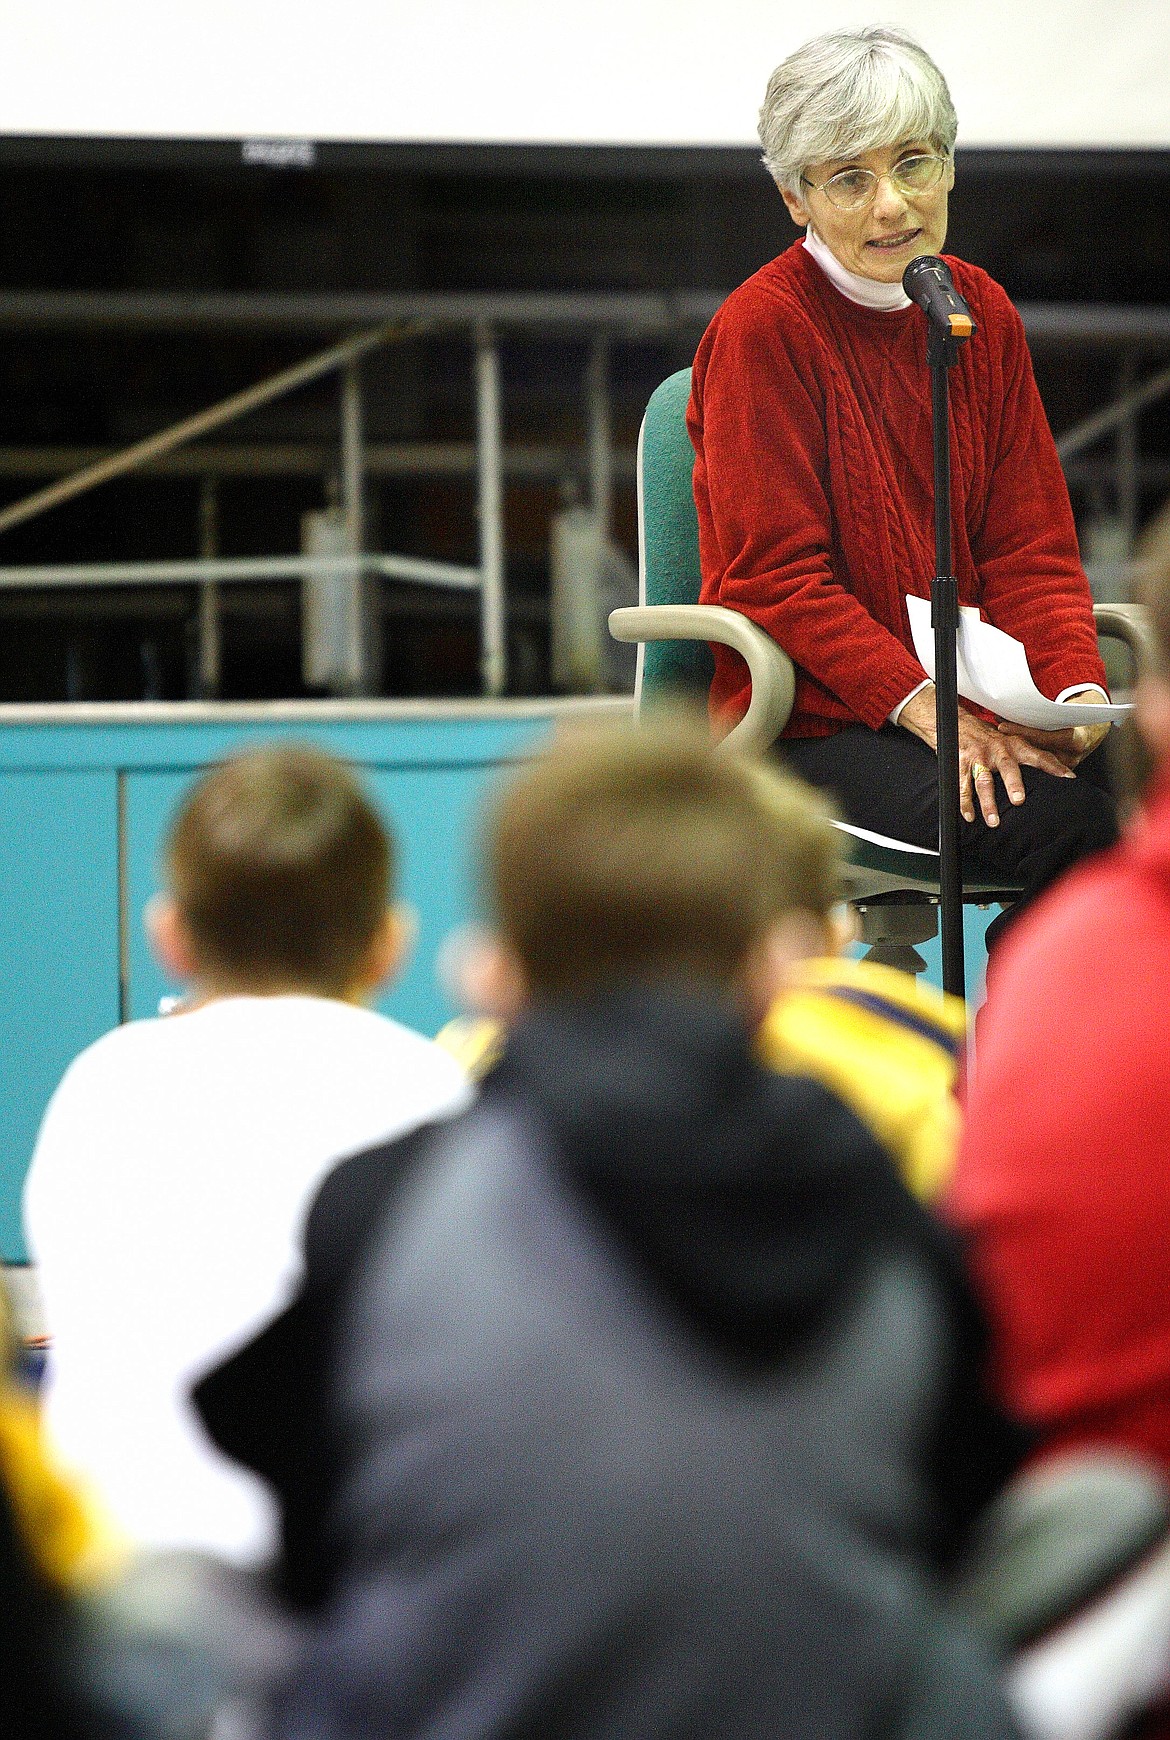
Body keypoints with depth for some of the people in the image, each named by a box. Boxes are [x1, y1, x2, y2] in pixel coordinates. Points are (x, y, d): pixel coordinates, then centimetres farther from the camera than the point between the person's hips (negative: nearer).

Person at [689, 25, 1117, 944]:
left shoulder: (983, 314, 11)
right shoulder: (761, 327, -7)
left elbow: (1030, 548, 10)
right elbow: (776, 576, -10)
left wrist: (1075, 689, -10)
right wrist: (919, 703, -22)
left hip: (966, 702, 6)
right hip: (813, 723, -5)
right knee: (1063, 820, -29)